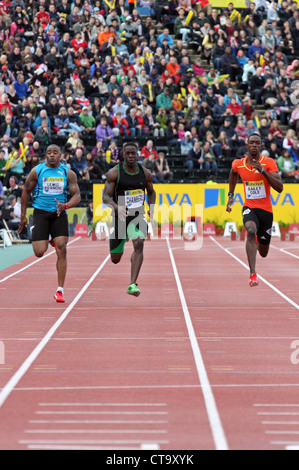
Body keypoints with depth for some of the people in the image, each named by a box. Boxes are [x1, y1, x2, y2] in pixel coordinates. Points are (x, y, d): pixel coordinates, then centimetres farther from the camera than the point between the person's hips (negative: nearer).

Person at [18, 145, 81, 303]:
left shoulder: (68, 173, 1)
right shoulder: (37, 171, -2)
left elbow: (77, 195, -1)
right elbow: (26, 192, 7)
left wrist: (65, 205, -22)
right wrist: (23, 216, 5)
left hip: (59, 214, 1)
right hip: (41, 213, -1)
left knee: (62, 251, -10)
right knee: (39, 252, -8)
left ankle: (60, 290, -4)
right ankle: (46, 240, 32)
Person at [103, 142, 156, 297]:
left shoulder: (145, 173, 2)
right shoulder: (115, 172, -8)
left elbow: (151, 192, 19)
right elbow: (106, 197, -11)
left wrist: (152, 207, 0)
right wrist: (117, 207, -30)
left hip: (138, 216, 1)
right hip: (120, 217, -1)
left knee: (139, 244, -27)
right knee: (115, 259, 7)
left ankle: (132, 285, -27)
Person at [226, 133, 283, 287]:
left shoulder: (269, 163, -11)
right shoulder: (238, 164, -2)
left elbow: (280, 188, -19)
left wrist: (263, 170, -28)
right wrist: (231, 196, 21)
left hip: (266, 210, 0)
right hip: (249, 207, 0)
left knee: (263, 253, 12)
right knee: (251, 231, -35)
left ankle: (258, 242, 53)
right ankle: (253, 275, -39)